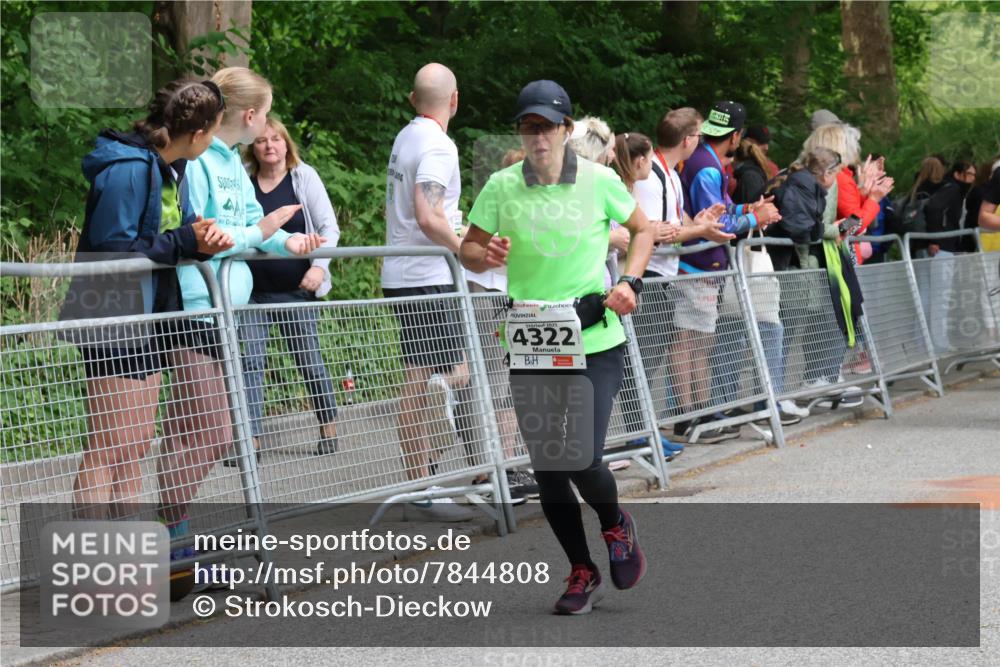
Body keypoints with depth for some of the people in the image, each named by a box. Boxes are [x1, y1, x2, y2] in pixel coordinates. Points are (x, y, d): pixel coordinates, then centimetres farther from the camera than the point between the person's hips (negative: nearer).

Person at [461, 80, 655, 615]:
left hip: (594, 341, -2)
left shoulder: (599, 180, -4)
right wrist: (487, 255, -15)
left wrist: (630, 281, -4)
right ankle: (582, 572, 23)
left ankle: (616, 526, 22)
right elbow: (467, 250, 8)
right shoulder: (501, 187, -1)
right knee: (546, 466, 4)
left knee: (581, 459, -12)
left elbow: (642, 230, 12)